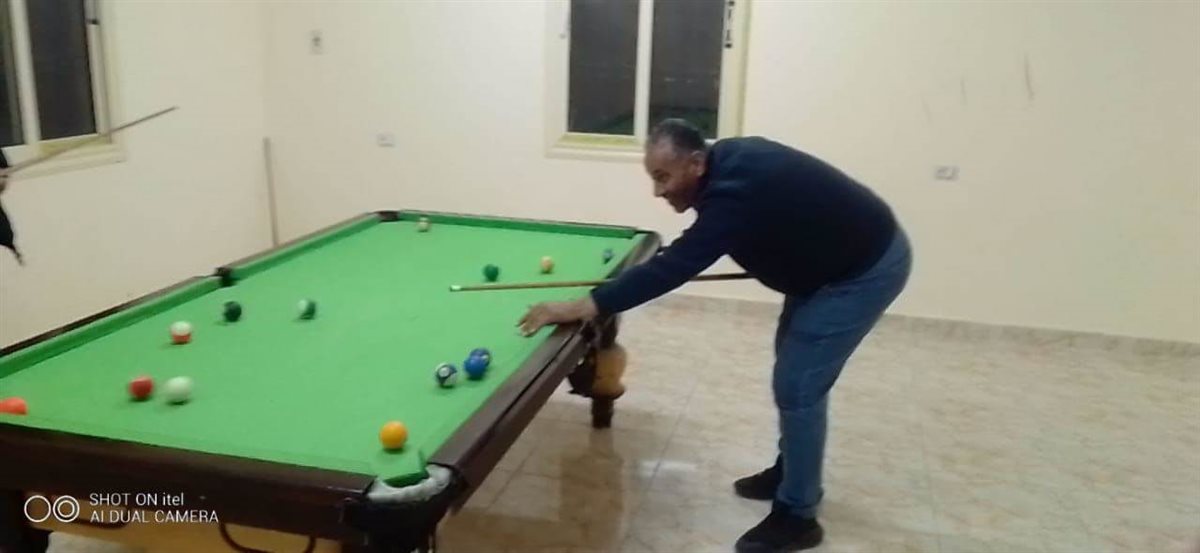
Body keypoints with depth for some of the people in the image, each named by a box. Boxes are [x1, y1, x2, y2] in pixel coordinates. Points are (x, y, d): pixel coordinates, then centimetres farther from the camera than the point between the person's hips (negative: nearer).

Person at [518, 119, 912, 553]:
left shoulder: (735, 191, -34)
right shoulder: (727, 159, -4)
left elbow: (676, 265, -38)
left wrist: (583, 306, -39)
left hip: (868, 268, -10)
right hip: (829, 256, 10)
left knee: (797, 386, -9)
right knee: (793, 368, 19)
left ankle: (796, 517, 5)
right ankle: (791, 472, 35)